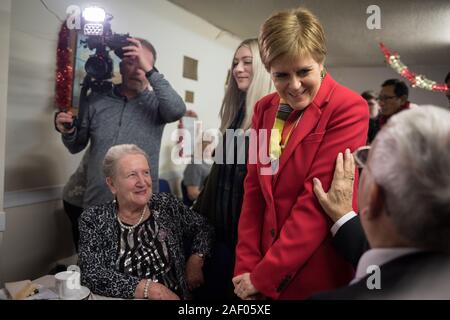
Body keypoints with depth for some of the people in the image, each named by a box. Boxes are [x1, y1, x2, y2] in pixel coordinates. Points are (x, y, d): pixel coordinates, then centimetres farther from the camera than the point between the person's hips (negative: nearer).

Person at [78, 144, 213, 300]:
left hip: (176, 295, 3)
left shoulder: (166, 204, -1)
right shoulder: (94, 219, -6)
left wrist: (195, 261, -6)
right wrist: (149, 289, -20)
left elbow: (202, 228, 10)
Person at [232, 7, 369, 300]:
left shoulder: (348, 108, -15)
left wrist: (263, 277, -15)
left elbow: (318, 200, -19)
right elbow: (253, 189, 3)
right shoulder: (265, 108, 3)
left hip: (317, 276, -5)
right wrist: (247, 265, -4)